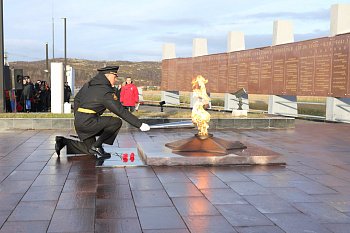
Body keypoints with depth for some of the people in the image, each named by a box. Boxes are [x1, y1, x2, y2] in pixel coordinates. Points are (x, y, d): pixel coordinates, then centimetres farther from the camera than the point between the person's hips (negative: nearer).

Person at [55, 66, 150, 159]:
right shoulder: (106, 92, -13)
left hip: (78, 121, 9)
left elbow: (77, 99, 22)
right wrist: (140, 124, -11)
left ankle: (63, 141, 12)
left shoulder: (88, 84, 13)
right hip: (88, 121, -9)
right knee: (117, 122, -10)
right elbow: (121, 111, -14)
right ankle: (96, 146, -7)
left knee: (90, 150, 20)